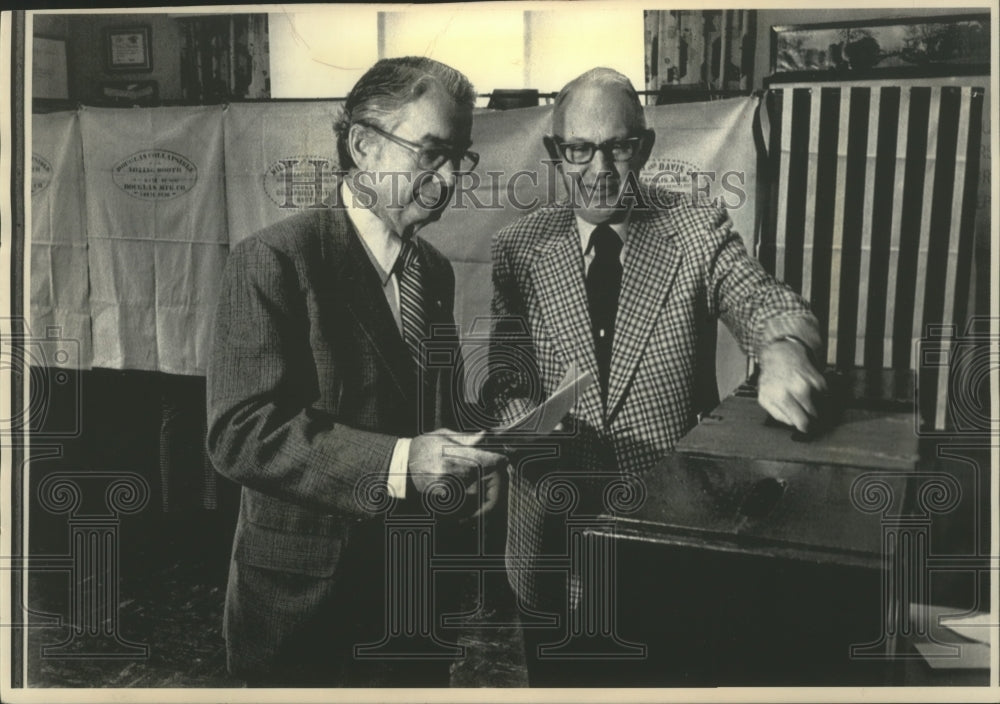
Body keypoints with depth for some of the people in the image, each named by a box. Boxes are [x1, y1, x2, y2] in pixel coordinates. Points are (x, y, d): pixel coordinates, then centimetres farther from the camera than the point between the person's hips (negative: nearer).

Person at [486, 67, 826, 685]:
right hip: (557, 526, 1)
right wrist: (517, 417, -23)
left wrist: (783, 352, -38)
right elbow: (503, 373, -1)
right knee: (558, 672, 19)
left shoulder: (699, 230, -3)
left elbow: (765, 302, -15)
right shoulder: (516, 249, -1)